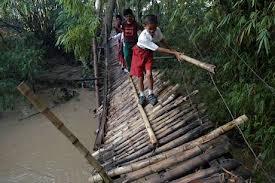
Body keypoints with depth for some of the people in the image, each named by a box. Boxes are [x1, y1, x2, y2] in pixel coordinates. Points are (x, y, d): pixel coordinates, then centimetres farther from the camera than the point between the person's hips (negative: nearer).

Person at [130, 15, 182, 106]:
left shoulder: (157, 30, -20)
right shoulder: (143, 37, -37)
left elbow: (161, 40, 4)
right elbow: (158, 49, -35)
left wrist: (170, 49, 8)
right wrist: (174, 53, -36)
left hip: (148, 53, 4)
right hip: (139, 53, -3)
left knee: (149, 74, -12)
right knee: (140, 77, 3)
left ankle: (151, 94, 9)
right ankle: (142, 95, 25)